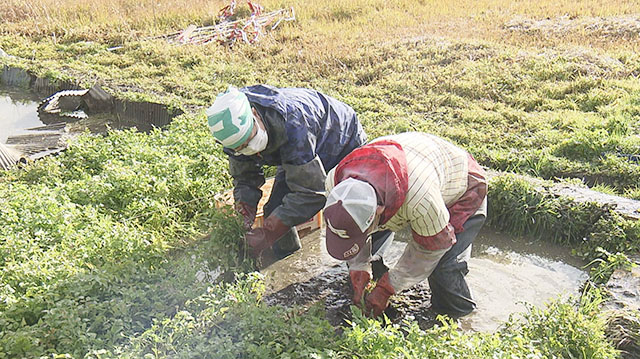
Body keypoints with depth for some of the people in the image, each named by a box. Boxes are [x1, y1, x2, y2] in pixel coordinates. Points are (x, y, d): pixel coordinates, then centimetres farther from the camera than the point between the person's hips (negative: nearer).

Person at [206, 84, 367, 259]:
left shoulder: (292, 126, -46)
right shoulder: (235, 130, -23)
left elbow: (311, 193, -43)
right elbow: (244, 176, -7)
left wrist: (267, 234, -43)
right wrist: (245, 208, -28)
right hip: (295, 155, 6)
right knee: (275, 212, -3)